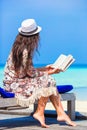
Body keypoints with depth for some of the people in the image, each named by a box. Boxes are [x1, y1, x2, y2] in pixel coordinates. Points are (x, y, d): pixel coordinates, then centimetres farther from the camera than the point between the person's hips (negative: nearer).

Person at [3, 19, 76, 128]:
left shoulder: (19, 47, 7)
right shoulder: (25, 51, -23)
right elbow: (30, 73, -18)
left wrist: (44, 69, 11)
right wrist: (49, 73, -6)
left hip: (18, 80, 9)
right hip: (15, 84, -9)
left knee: (50, 82, 0)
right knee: (47, 82, -13)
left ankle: (61, 113, -4)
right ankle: (39, 113, -2)